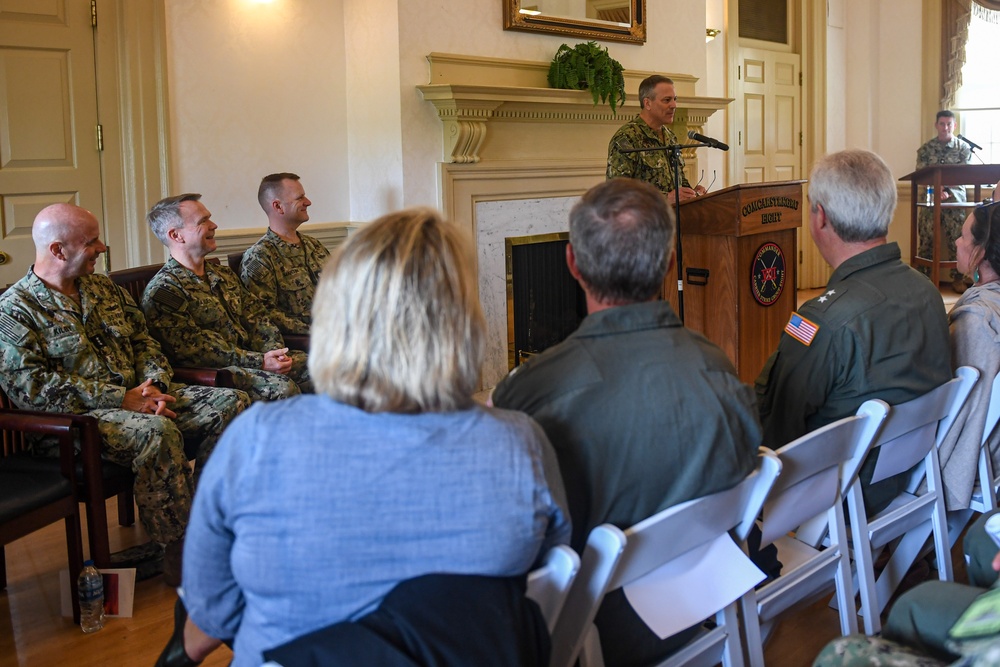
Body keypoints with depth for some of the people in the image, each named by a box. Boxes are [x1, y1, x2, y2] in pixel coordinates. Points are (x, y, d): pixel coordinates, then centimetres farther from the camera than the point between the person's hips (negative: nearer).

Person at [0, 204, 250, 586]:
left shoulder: (106, 290, 17)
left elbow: (144, 343, 18)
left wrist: (155, 386, -6)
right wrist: (121, 400, -19)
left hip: (138, 398, 8)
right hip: (75, 419, -8)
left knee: (231, 403, -8)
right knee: (158, 431, -36)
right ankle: (180, 554, -26)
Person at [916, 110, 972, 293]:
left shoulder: (963, 148, 4)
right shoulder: (925, 149, 6)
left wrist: (943, 186, -19)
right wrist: (937, 189, -19)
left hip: (955, 198, 0)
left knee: (957, 238, -5)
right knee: (926, 237, -3)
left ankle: (957, 278, 5)